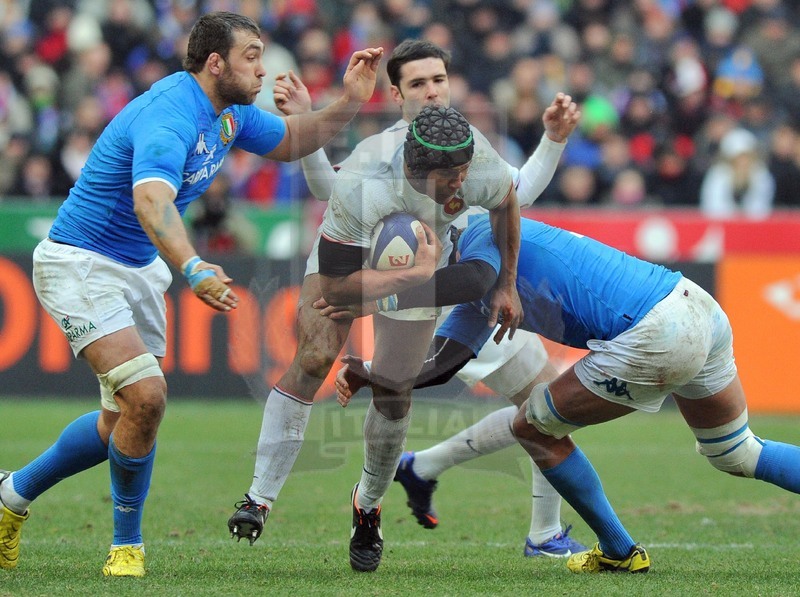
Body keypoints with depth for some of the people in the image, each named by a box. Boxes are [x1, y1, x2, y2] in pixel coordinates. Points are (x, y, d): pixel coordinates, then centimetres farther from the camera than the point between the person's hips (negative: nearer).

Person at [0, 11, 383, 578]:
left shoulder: (231, 113, 1)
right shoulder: (169, 117, -29)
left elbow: (289, 142, 21)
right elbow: (151, 200, -47)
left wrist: (349, 103, 3)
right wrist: (193, 268, -64)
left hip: (140, 267, 10)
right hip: (80, 266, -10)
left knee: (123, 421, 11)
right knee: (145, 397, -22)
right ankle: (128, 543, -2)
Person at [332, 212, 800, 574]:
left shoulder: (484, 234, -5)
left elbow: (472, 279, -28)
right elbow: (439, 363, 17)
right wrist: (367, 374, 3)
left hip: (655, 336, -10)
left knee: (534, 427, 6)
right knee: (737, 456, 27)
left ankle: (619, 552, 17)